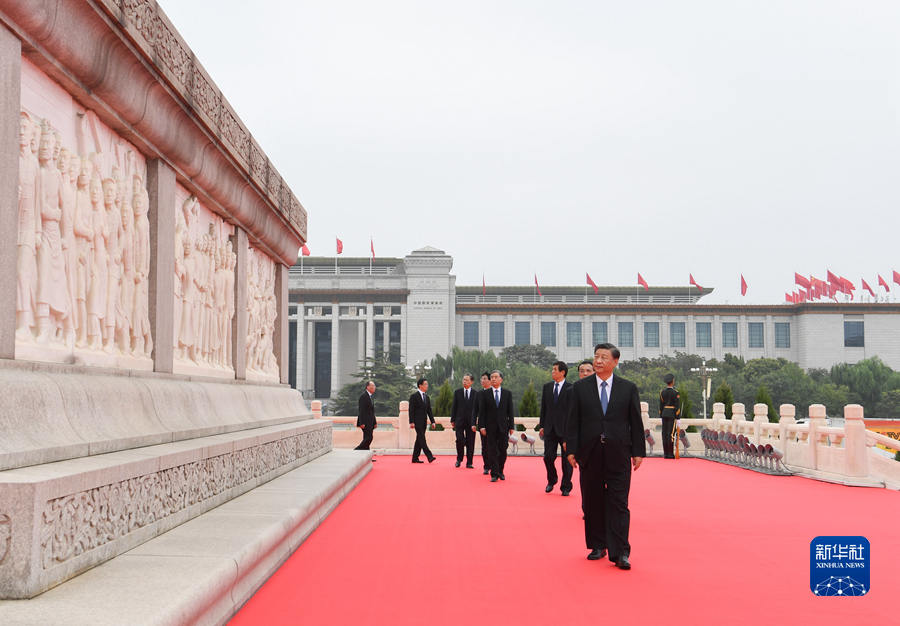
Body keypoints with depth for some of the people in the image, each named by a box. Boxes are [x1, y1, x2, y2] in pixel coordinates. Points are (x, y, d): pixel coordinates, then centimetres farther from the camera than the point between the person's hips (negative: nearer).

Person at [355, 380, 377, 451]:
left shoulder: (370, 396, 18)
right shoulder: (363, 396, -13)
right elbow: (361, 410, -18)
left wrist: (374, 422, 19)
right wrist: (362, 423, -23)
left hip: (369, 423, 10)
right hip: (365, 423, -10)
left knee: (367, 439, 8)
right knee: (369, 438, -13)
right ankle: (356, 450, -6)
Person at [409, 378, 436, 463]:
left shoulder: (426, 397, 15)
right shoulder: (414, 396, -7)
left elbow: (429, 410, 15)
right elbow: (411, 410, -10)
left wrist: (432, 421, 7)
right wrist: (411, 422, -17)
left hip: (423, 422, 8)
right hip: (417, 421, -7)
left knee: (419, 440, 8)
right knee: (422, 439, -12)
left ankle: (415, 458, 13)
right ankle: (429, 456, -19)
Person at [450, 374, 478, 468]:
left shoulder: (476, 393, 3)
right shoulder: (457, 392, 7)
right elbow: (454, 407, 7)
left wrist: (475, 422, -2)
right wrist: (452, 420, 1)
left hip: (471, 421, 0)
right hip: (459, 421, 0)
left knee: (470, 443, 2)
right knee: (459, 440, -6)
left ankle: (469, 462, 10)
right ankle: (459, 459, 14)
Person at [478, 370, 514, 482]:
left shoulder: (507, 393, 6)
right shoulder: (484, 393, 3)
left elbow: (510, 411, 5)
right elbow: (481, 411, 1)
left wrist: (511, 426, 1)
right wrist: (482, 426, -7)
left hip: (503, 426, 1)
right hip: (490, 427, -1)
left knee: (502, 450, 4)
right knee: (492, 451, -1)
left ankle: (500, 471, 21)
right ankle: (494, 474, 3)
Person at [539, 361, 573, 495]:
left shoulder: (570, 388, -7)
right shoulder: (547, 387, 9)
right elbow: (543, 408, 12)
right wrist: (541, 425, 7)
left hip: (565, 429, -4)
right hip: (550, 428, 4)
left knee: (566, 458, 3)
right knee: (548, 457, 5)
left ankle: (566, 487, 16)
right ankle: (551, 481, 28)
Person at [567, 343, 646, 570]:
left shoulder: (628, 388, 5)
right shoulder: (580, 387, 5)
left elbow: (636, 422, 6)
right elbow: (573, 421, 4)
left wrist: (638, 451, 2)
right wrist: (572, 449, -2)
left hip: (618, 455, -1)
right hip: (590, 455, 1)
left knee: (618, 504, -4)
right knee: (593, 503, 8)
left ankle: (620, 553, -3)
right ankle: (598, 546, 20)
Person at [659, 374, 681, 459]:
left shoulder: (662, 392, 6)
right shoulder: (675, 392, -9)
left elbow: (661, 405, 8)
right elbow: (677, 406, -11)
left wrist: (661, 416, 14)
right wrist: (678, 417, -8)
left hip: (664, 414, 5)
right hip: (672, 414, -5)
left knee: (665, 434, 6)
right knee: (671, 434, -5)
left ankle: (665, 453, 7)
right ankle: (670, 454, -5)